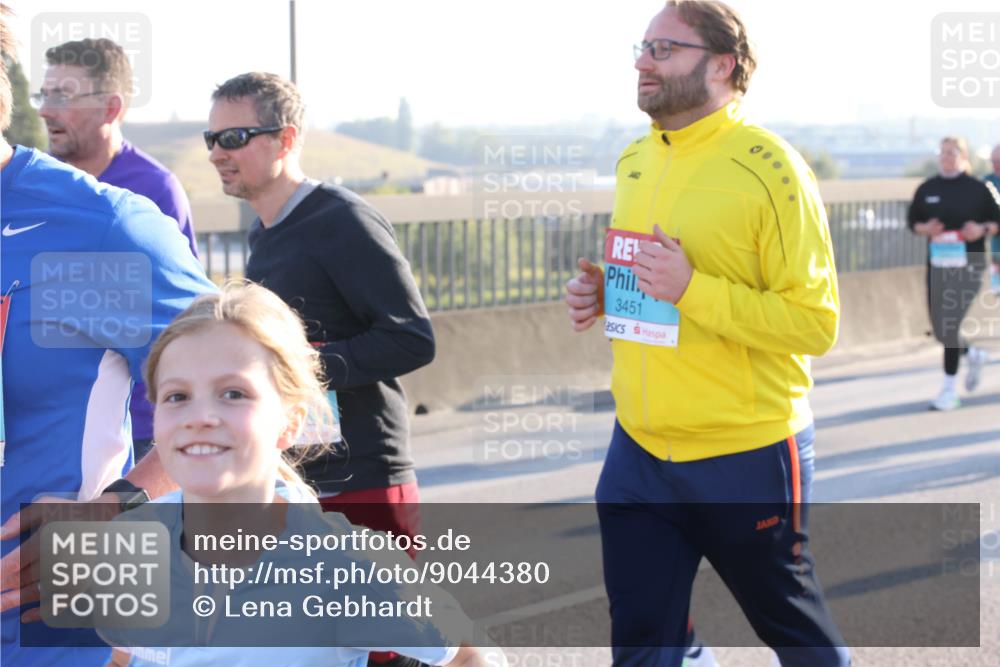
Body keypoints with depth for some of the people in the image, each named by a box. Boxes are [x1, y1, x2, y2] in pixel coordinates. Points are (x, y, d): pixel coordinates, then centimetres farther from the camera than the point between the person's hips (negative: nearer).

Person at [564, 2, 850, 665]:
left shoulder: (770, 169, -15)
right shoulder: (635, 162, 7)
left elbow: (816, 324, -18)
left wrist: (691, 289, -26)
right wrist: (604, 293, 1)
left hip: (747, 457, -6)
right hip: (639, 451, 6)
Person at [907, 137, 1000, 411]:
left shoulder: (976, 188, -2)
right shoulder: (927, 189, 7)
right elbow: (912, 221, 13)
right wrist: (925, 228, -8)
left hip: (967, 264, -4)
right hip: (937, 265, 4)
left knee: (950, 325, -11)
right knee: (940, 329, 8)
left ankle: (949, 389, 1)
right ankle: (974, 355, 39)